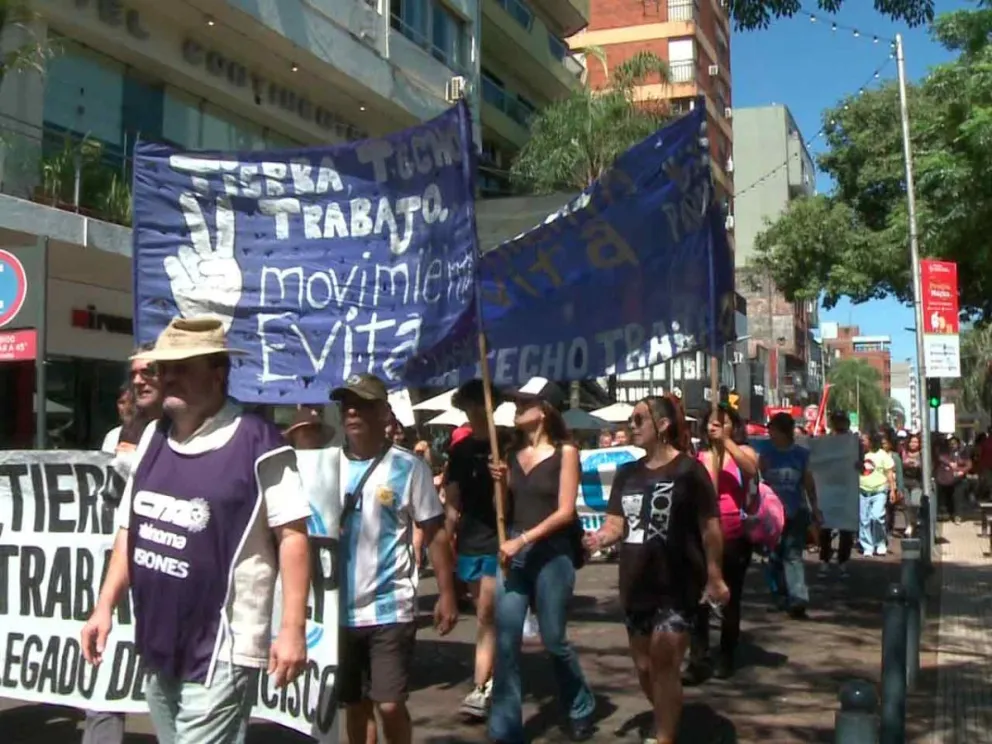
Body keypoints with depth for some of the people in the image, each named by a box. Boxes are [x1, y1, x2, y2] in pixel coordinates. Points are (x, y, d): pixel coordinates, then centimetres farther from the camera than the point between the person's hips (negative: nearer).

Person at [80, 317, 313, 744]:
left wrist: (292, 629, -17)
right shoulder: (152, 437, 8)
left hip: (221, 652, -7)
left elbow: (292, 534, -14)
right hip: (157, 647, 8)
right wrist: (105, 607, 12)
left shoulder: (257, 443, -15)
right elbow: (131, 529, 16)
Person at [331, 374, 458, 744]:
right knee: (354, 704, 14)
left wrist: (446, 593, -5)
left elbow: (434, 532, -2)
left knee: (390, 705, -5)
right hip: (339, 608, 4)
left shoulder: (408, 466, -6)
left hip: (389, 607, -3)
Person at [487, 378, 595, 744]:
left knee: (554, 640, 5)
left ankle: (581, 710, 30)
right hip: (513, 552, 4)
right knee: (505, 642, -1)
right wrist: (500, 483, -5)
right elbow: (506, 511, 14)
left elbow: (565, 511, -10)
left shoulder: (565, 452, -4)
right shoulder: (512, 453, 9)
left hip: (551, 554, -4)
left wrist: (523, 540, -16)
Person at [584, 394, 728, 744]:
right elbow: (617, 523, 6)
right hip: (636, 585, 6)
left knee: (664, 665, -8)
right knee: (644, 667, 15)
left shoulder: (688, 470, -7)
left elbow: (710, 525, -7)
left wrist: (715, 576, -9)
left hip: (678, 585, -6)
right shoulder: (627, 473, 9)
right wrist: (601, 536, -16)